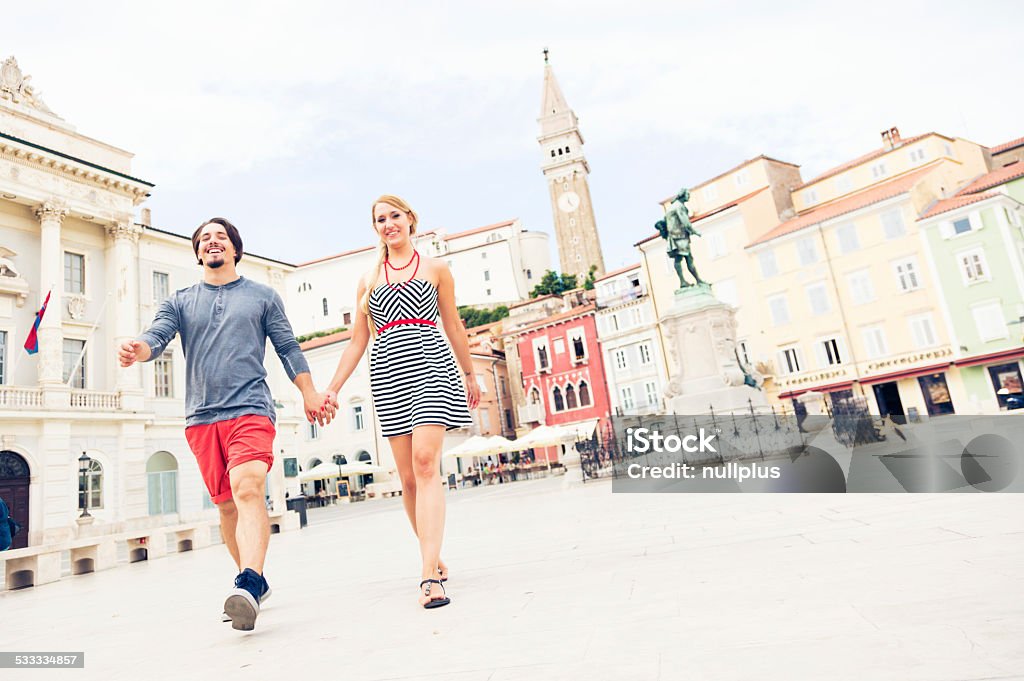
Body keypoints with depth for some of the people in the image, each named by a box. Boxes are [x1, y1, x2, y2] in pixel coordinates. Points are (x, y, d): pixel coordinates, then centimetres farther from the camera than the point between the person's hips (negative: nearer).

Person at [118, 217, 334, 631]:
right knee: (226, 504, 9)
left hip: (250, 409, -3)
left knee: (247, 489, -25)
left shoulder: (263, 296, 12)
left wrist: (309, 394, 6)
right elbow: (157, 336, 0)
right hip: (201, 417, 4)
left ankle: (249, 586, -34)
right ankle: (254, 580, 24)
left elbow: (287, 348, 11)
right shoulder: (179, 301, 16)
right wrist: (136, 350, -24)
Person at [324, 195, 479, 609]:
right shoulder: (368, 280, 17)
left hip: (430, 365, -3)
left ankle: (429, 573, -19)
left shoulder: (435, 268, 11)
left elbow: (453, 326, 15)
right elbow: (357, 342, 16)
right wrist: (333, 388, 9)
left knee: (426, 463, -17)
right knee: (408, 476, 3)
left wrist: (469, 374, 19)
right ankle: (434, 557, 21)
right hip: (387, 374, 3)